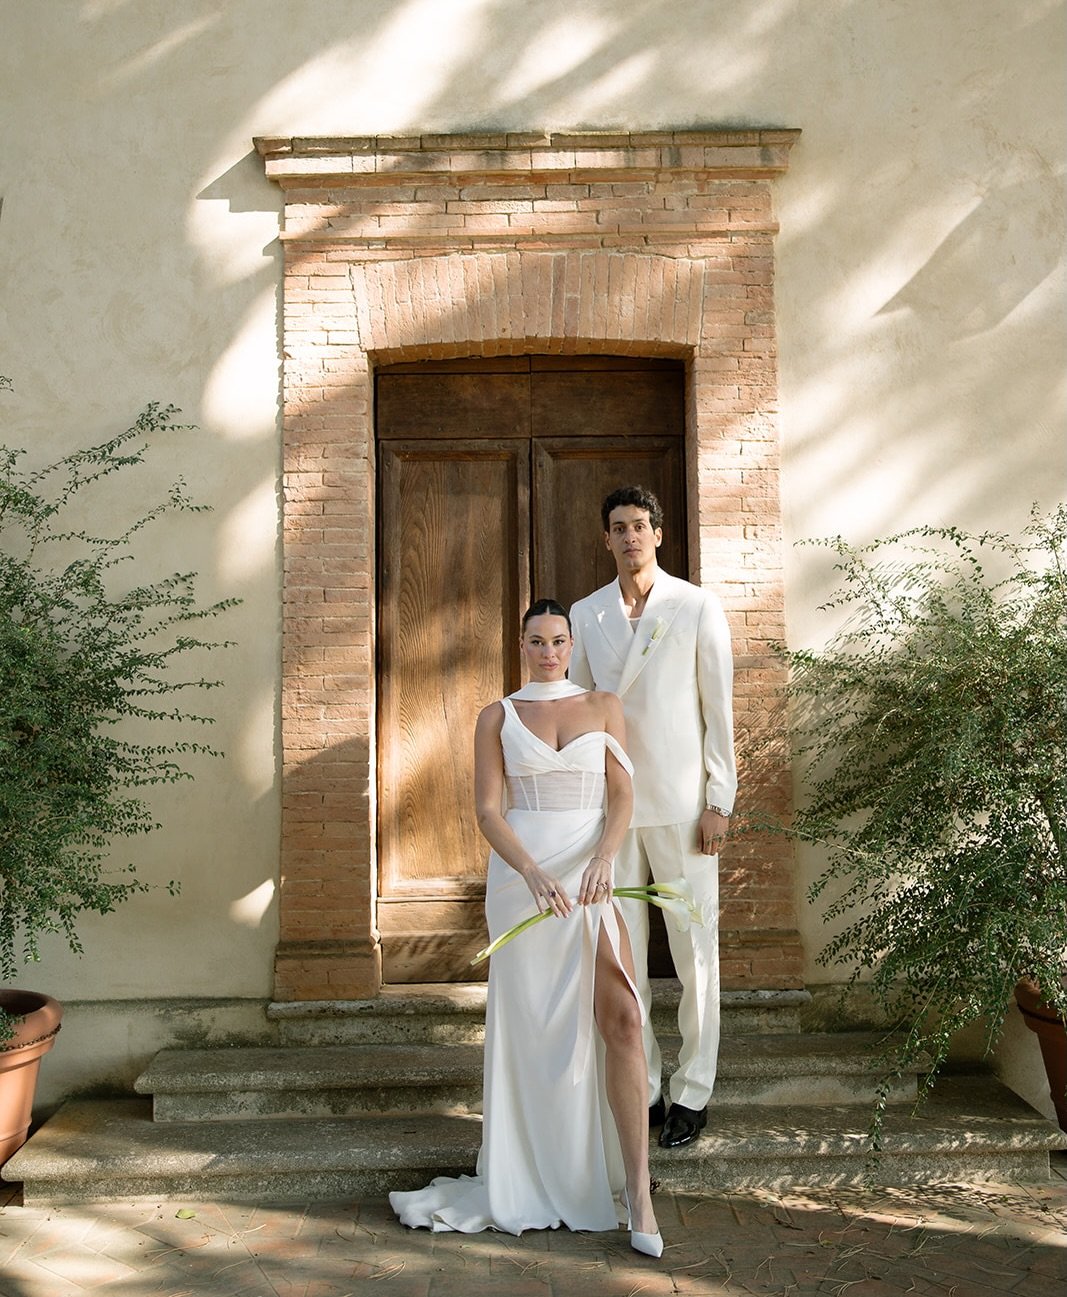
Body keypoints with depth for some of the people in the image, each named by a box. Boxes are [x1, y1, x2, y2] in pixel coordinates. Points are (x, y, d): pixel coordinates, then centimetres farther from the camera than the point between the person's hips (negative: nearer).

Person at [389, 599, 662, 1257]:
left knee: (621, 1018, -12)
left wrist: (603, 860, -18)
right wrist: (534, 876, -18)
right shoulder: (497, 717, 6)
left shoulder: (605, 707, 9)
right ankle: (538, 1171, 26)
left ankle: (637, 1191, -6)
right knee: (533, 1021, 7)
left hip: (592, 873, 0)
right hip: (520, 875, 0)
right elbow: (488, 810, -2)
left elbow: (622, 797, 1)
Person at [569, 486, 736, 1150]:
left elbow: (719, 708, -2)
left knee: (695, 952, 4)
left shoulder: (698, 606, 0)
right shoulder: (587, 613, 9)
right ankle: (643, 1088, 23)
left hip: (682, 803, -3)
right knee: (621, 954, 9)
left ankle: (693, 1094, 18)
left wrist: (719, 801, -6)